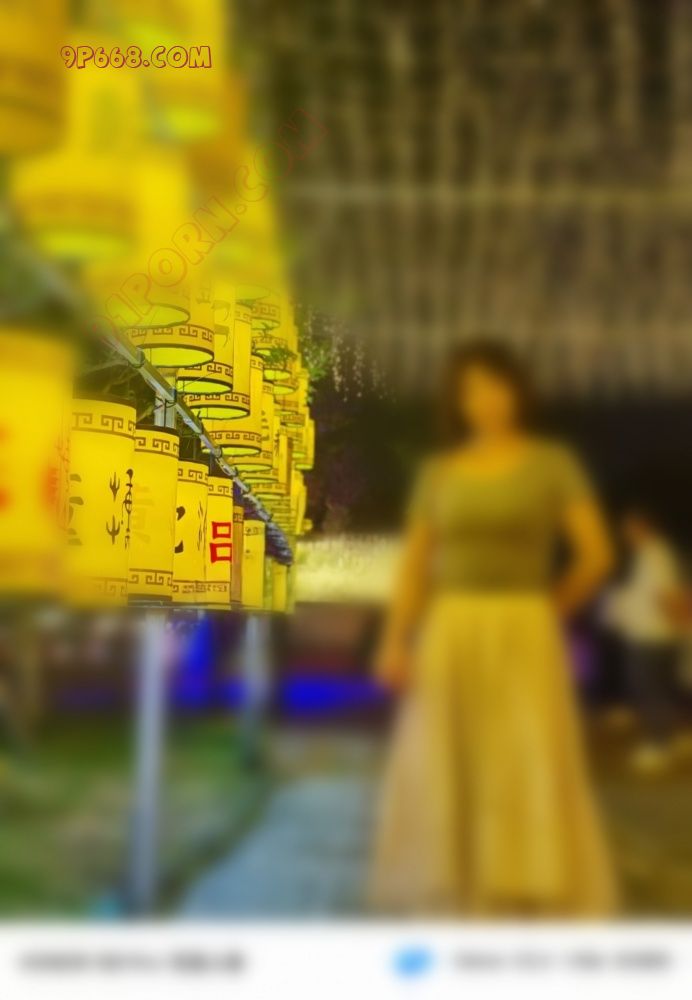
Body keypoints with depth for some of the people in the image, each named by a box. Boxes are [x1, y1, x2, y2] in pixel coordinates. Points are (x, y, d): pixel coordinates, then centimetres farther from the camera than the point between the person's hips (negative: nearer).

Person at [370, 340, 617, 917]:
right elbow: (415, 566, 6)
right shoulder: (439, 473, 9)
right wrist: (394, 645, -6)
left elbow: (597, 555, -2)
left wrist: (545, 616, 4)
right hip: (450, 642, 3)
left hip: (523, 644, -3)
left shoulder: (554, 463, 1)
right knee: (444, 784, 3)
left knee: (533, 778, -6)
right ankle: (450, 912, 13)